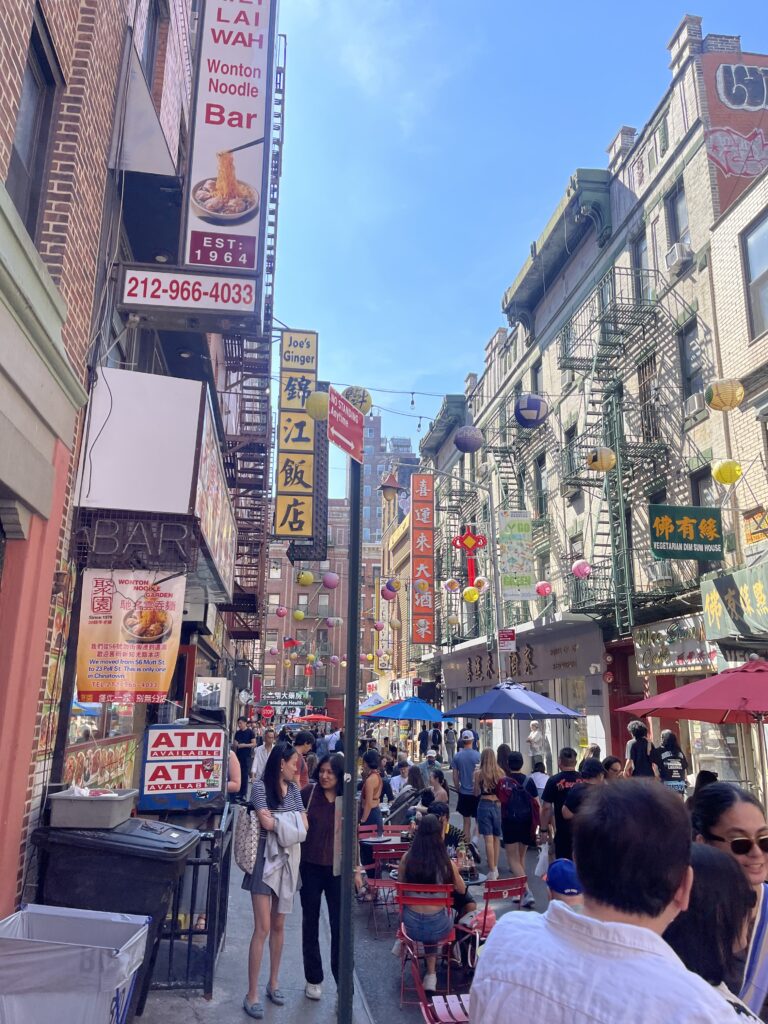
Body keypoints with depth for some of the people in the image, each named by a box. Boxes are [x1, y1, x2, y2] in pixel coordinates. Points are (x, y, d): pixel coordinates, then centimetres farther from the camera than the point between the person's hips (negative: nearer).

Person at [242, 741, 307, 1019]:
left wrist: (275, 820, -13)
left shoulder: (293, 789, 6)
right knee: (262, 928, -4)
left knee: (279, 926, 15)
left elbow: (304, 826, 0)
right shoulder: (260, 786, -10)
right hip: (265, 860, -5)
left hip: (287, 860, 5)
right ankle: (252, 995, 7)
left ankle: (273, 983, 30)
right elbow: (267, 823, -19)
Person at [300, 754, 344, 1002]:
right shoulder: (309, 792, -10)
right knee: (310, 923, 14)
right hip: (311, 867, 0)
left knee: (340, 925, 3)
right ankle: (313, 979, 30)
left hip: (337, 869, 0)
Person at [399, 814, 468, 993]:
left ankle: (431, 973, 42)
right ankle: (431, 974, 38)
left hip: (411, 926, 2)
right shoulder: (446, 863, -14)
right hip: (437, 928, -1)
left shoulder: (407, 858, -10)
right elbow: (462, 890, 4)